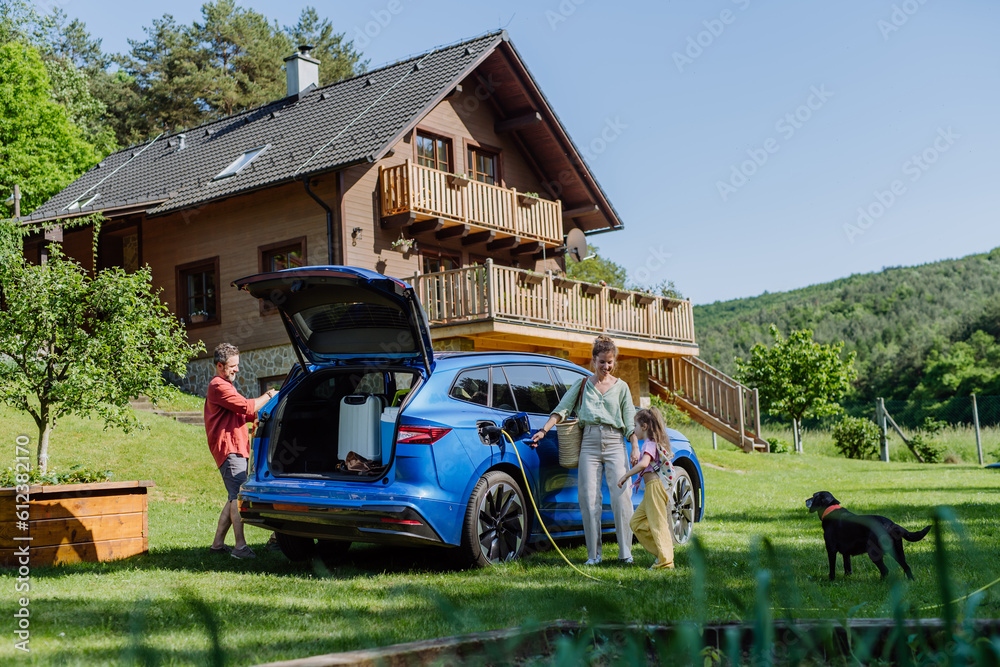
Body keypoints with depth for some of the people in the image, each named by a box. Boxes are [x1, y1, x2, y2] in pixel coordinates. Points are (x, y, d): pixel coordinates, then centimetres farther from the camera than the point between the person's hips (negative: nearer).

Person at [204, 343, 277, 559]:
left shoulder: (225, 386, 27)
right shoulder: (218, 386, -8)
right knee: (237, 496, -15)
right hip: (229, 449, -11)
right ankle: (240, 546, -18)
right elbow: (246, 407, -17)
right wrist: (268, 396, -4)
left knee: (234, 497, 11)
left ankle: (218, 543, 15)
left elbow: (245, 414, 26)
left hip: (236, 448, 11)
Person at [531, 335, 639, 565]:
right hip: (589, 443, 0)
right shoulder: (582, 385, 14)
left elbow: (630, 421, 11)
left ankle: (625, 552, -3)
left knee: (621, 496, -9)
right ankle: (594, 553, 2)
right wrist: (543, 430, -6)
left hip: (614, 443, 0)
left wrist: (635, 447, 1)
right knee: (589, 498, -4)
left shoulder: (621, 386, 13)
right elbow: (562, 409, 6)